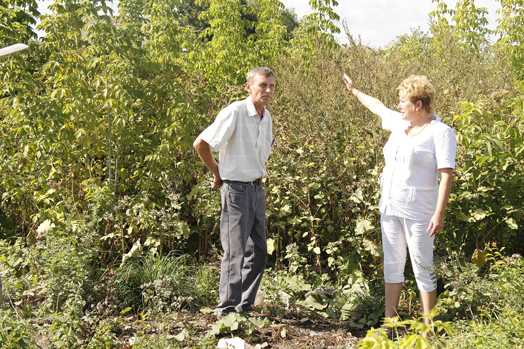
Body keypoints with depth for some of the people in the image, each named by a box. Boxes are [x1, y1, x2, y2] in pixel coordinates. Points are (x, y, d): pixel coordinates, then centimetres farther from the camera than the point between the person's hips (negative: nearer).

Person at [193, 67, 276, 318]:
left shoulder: (267, 117, 9)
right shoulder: (234, 113, -15)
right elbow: (201, 144, -14)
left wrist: (258, 175, 14)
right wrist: (218, 174, -5)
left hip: (257, 188, 8)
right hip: (236, 190, -8)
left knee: (258, 252, 12)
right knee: (235, 252, -3)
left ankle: (244, 305, 25)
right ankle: (227, 309, 10)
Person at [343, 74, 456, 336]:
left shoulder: (440, 132, -11)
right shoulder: (399, 123, 8)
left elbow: (446, 175, -15)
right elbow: (378, 107, 28)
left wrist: (439, 214, -21)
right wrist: (354, 91, 41)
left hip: (418, 213, -7)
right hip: (389, 207, 7)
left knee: (422, 269, 1)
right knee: (392, 264, 13)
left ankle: (427, 330, 13)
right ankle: (389, 321, 25)